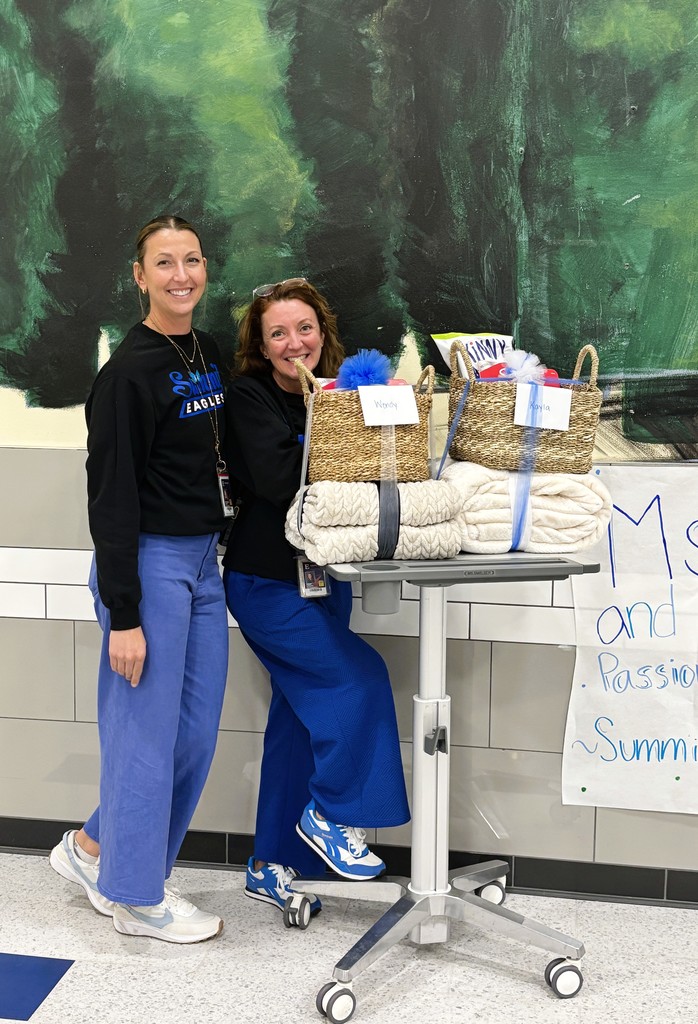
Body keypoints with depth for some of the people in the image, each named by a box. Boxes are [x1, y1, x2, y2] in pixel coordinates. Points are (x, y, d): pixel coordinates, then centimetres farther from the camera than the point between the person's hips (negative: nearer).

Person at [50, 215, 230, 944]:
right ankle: (135, 896, 17)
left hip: (202, 562, 8)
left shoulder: (208, 356, 9)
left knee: (196, 731, 11)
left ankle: (93, 848, 29)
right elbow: (110, 495, -16)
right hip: (149, 564, -8)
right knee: (147, 732, 1)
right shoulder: (129, 372, -15)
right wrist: (122, 615, -18)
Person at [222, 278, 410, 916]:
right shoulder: (249, 396, -10)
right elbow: (274, 479, -25)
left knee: (302, 719, 9)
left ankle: (273, 867, 21)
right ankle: (332, 814, 3)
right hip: (266, 581, -6)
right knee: (360, 677, -16)